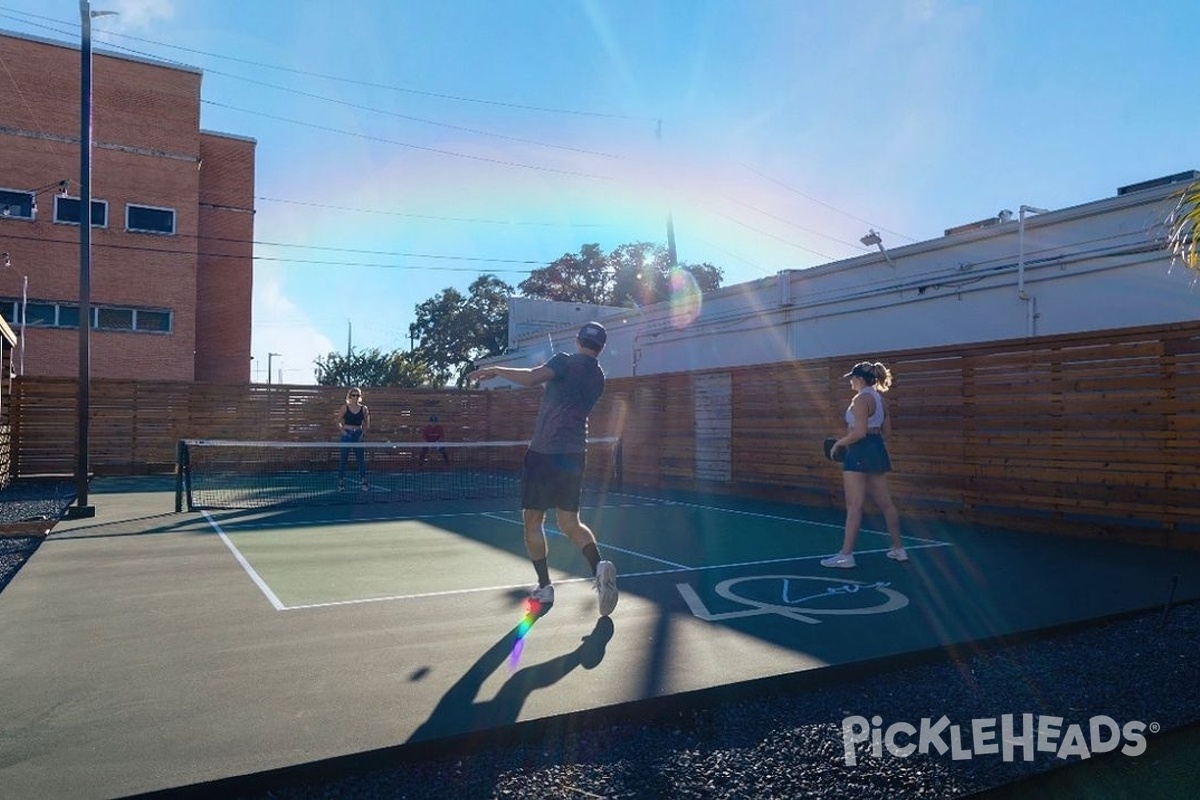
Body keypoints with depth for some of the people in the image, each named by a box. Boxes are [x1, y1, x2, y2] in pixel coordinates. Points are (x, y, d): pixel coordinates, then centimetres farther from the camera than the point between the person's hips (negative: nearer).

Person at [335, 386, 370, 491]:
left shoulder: (364, 409, 3)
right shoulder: (345, 408, -1)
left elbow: (366, 424, 10)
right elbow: (338, 422, 3)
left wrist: (363, 433, -4)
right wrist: (343, 431, -11)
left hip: (358, 436, 1)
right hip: (347, 435, -1)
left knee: (361, 459, 2)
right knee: (342, 460, 1)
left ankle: (363, 482, 8)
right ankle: (341, 482, 8)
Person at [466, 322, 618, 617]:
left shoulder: (565, 361, -6)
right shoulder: (598, 378, 13)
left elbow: (531, 378, -23)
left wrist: (495, 370, -12)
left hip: (545, 452, -6)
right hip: (575, 454, 6)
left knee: (533, 520, 8)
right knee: (570, 523, 11)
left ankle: (544, 587, 9)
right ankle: (599, 566, -14)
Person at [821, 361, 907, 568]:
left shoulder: (861, 399, -15)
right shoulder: (878, 398, 14)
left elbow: (859, 432, -21)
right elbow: (886, 430, 19)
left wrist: (839, 443, -10)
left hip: (861, 452, -10)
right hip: (877, 450, 10)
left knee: (854, 506, -6)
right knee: (885, 503, 15)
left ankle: (846, 555, -3)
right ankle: (898, 549, 22)